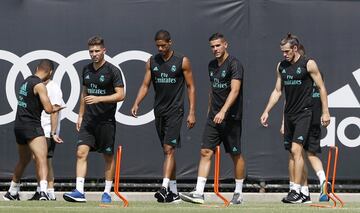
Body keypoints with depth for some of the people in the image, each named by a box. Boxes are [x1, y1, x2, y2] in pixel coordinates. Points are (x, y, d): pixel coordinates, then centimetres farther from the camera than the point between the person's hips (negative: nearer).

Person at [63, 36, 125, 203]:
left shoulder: (112, 71, -8)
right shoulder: (86, 70, 10)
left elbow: (120, 95, -13)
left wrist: (98, 99, -22)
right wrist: (80, 115, 18)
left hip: (106, 120, -5)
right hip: (88, 120, 5)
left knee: (108, 156, 5)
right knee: (81, 152, -9)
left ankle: (107, 193, 15)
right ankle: (79, 192, -14)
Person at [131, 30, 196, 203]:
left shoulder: (182, 61, -3)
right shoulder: (152, 62, 8)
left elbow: (190, 87, -1)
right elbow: (145, 85, 7)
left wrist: (192, 112, -8)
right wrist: (136, 103, -9)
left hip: (175, 111, -5)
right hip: (159, 110, 5)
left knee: (169, 149, -16)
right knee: (168, 151, 9)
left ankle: (164, 188, -25)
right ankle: (174, 192, 15)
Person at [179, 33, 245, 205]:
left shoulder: (234, 64, -11)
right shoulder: (212, 65, 13)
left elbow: (234, 90, -21)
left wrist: (223, 112, -31)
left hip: (231, 117, -7)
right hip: (214, 117, 7)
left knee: (236, 155, 4)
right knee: (205, 152, -4)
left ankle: (238, 194, 15)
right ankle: (198, 193, -9)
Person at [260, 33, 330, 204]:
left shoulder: (308, 64, -7)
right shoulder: (281, 66, 10)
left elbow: (321, 88, -4)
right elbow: (277, 91, 17)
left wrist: (325, 112, -8)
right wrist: (266, 111, 10)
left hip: (304, 113, -7)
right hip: (289, 113, 7)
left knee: (296, 150, -16)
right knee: (293, 153, 7)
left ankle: (296, 191, -18)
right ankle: (300, 191, 12)